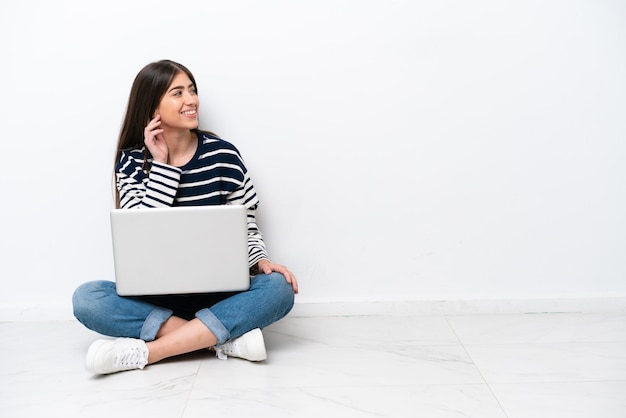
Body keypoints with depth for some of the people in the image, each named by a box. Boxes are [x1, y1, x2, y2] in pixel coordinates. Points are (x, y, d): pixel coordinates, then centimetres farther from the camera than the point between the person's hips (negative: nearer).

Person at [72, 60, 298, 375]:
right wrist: (162, 165, -14)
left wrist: (261, 261, -19)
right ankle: (227, 338, -27)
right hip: (156, 293, 1)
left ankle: (144, 351, -29)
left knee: (278, 288, -29)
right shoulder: (132, 161, -1)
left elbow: (246, 225, 2)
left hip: (218, 292, 0)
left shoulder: (223, 154, -3)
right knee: (86, 299, -26)